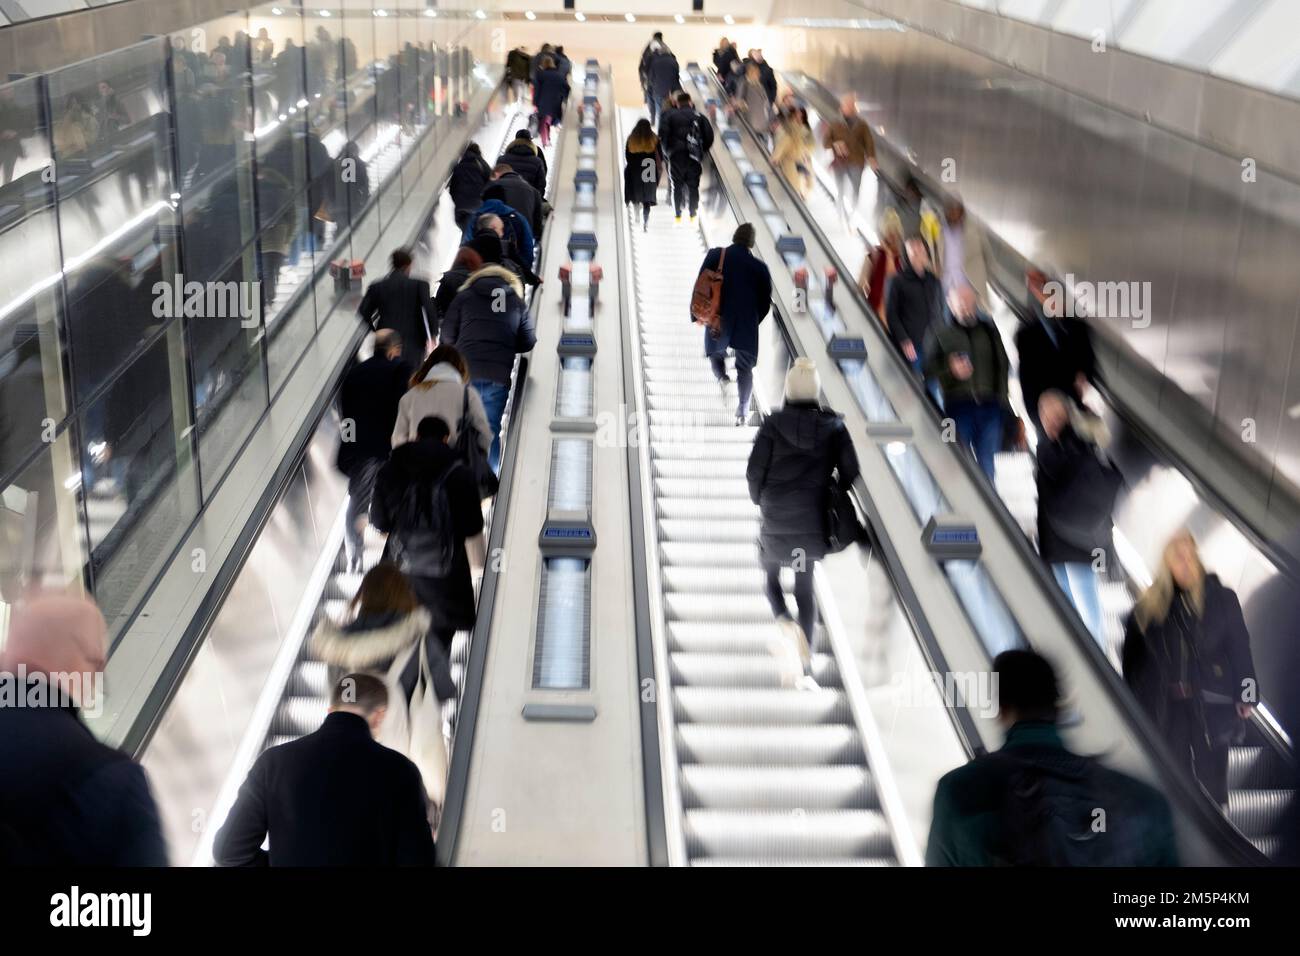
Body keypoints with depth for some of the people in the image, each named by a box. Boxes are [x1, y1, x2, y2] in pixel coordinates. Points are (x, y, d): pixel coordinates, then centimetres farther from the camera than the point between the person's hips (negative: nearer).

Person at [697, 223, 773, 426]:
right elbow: (766, 300, 3)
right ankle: (743, 411, 6)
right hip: (747, 325, 0)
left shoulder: (715, 256, -4)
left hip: (719, 320, 0)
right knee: (745, 367, 11)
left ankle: (722, 378, -7)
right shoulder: (759, 267, -2)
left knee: (716, 353, 23)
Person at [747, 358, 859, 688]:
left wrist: (760, 500, 10)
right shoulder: (833, 426, -3)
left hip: (775, 518, -2)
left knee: (771, 577, 20)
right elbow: (850, 472, -4)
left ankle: (787, 625, -12)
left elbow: (754, 470, -9)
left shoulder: (773, 424, -8)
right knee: (805, 589, 12)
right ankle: (804, 667, 8)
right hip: (814, 520, 2)